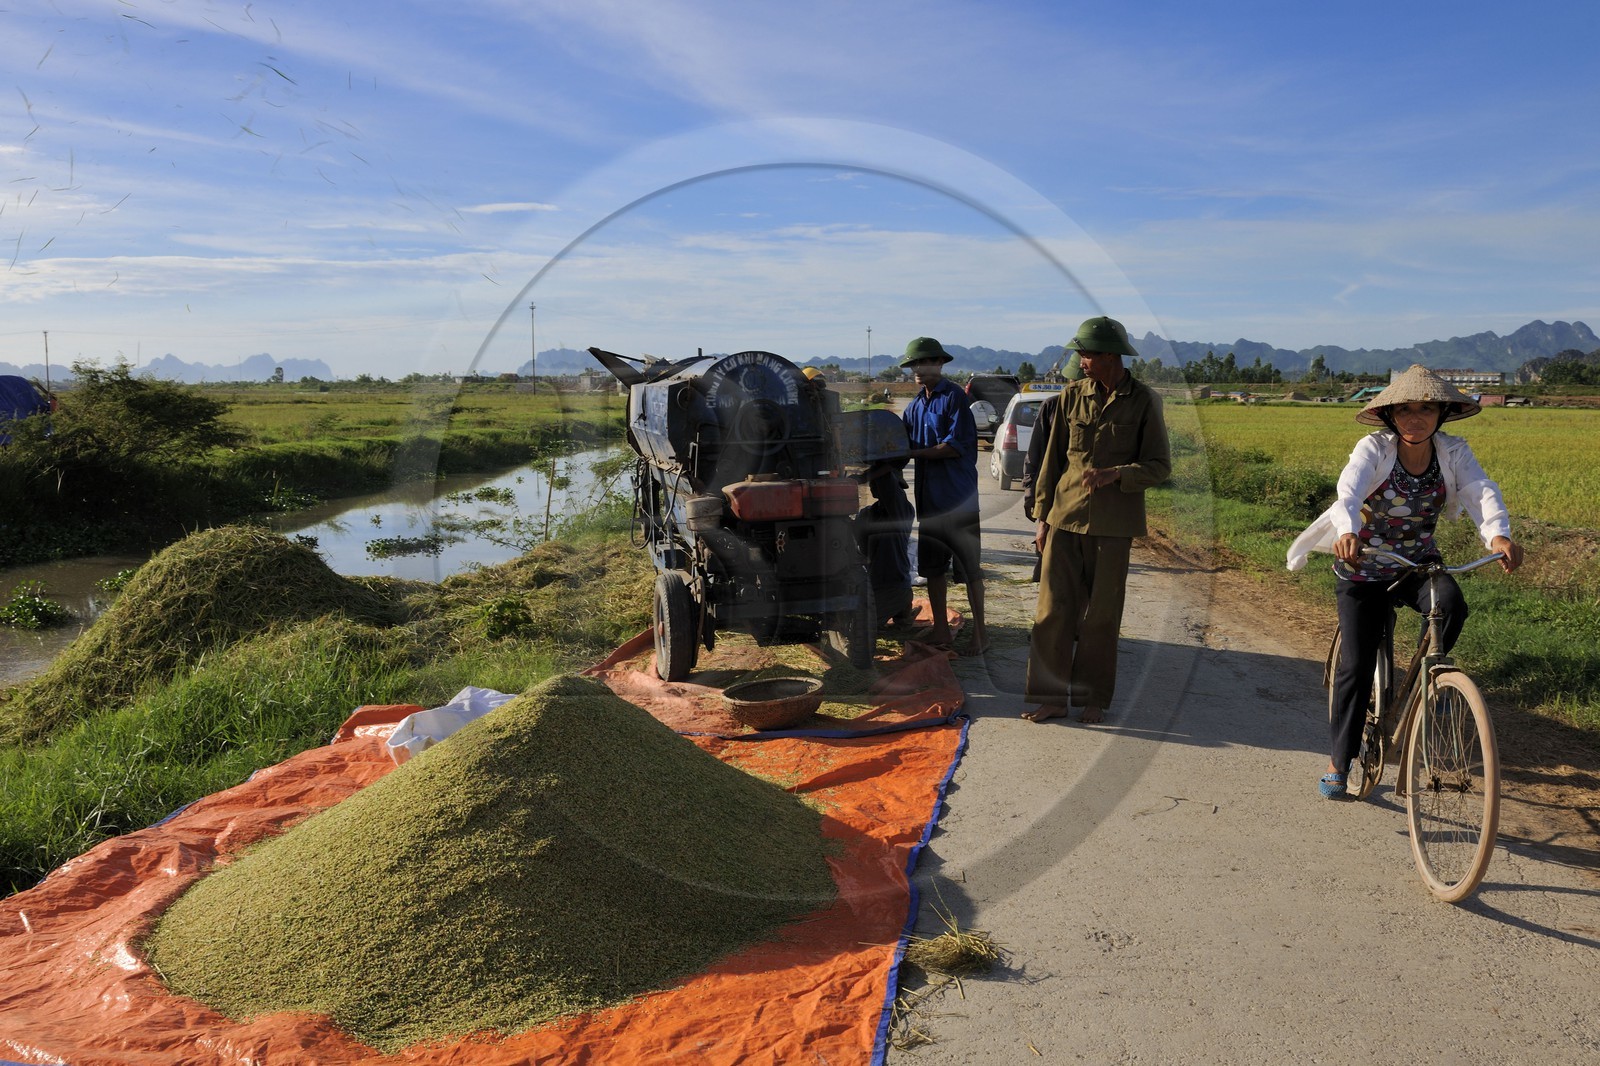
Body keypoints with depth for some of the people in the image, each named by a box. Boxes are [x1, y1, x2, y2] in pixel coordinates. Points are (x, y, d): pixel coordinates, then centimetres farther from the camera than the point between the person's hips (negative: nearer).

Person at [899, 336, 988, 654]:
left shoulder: (954, 398, -9)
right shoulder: (915, 405, 14)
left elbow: (956, 446, -17)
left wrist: (912, 452, -16)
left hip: (958, 496, -7)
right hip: (928, 495, 8)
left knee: (969, 567, -1)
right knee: (933, 566, 12)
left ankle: (979, 632, 7)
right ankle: (940, 629, 22)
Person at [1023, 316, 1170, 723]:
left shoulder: (1143, 400, -2)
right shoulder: (1072, 395, 6)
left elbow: (1159, 465, -2)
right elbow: (1051, 459, 10)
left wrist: (1114, 474, -20)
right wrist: (1042, 515, 7)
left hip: (1113, 524, -2)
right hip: (1065, 517, 2)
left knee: (1102, 616, 5)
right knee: (1053, 609, 0)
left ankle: (1095, 698, 19)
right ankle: (1051, 696, 9)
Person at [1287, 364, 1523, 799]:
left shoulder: (1453, 452, -8)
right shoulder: (1374, 448, -16)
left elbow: (1482, 491, -24)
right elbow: (1348, 492, -34)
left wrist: (1498, 534, -46)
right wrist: (1347, 532, -56)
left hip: (1418, 563, 2)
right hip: (1362, 568, -2)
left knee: (1452, 604, -31)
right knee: (1356, 666, -5)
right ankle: (1338, 761, 10)